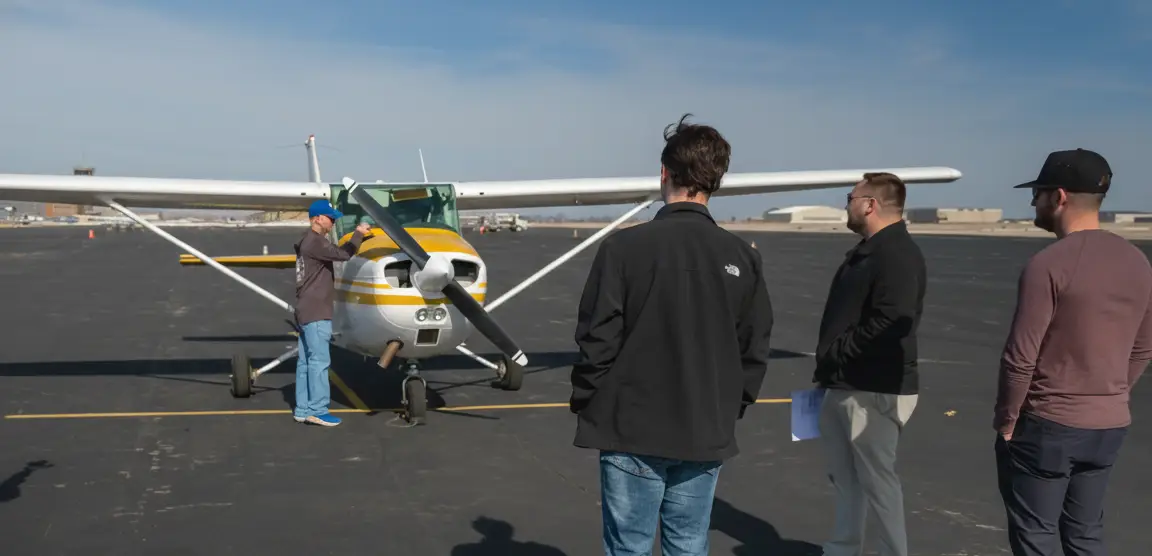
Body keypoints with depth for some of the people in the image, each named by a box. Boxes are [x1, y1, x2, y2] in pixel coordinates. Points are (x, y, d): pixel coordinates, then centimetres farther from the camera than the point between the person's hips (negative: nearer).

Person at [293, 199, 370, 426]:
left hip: (306, 311, 10)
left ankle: (303, 409, 14)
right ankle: (317, 410, -6)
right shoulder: (314, 241, -14)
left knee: (305, 361, 10)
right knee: (319, 360, -8)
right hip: (315, 312, -10)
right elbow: (342, 254, -20)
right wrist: (358, 234, -9)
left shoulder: (308, 241, 19)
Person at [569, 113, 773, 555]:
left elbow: (598, 340, -11)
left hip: (634, 433, -3)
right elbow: (755, 351, 5)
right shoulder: (743, 257, -1)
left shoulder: (624, 247, -13)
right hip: (707, 438, 4)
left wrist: (583, 404, 4)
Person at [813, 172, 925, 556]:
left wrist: (833, 356, -19)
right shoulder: (865, 251, 15)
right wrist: (827, 366, 13)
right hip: (843, 386, 10)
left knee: (877, 477, -1)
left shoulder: (899, 257, -17)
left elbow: (887, 326, -27)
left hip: (875, 391, -10)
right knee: (845, 474, 18)